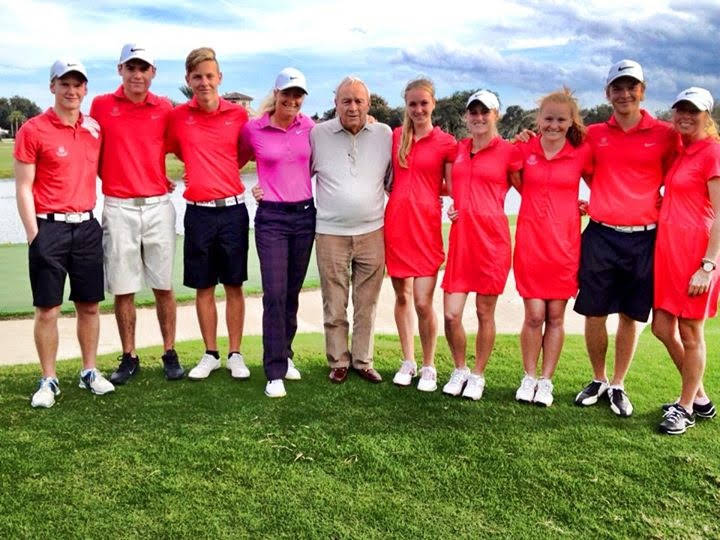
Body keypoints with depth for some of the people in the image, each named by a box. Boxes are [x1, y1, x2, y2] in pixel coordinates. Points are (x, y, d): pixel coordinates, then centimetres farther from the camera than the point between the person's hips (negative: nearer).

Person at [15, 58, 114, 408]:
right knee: (47, 309, 2)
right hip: (50, 227, -4)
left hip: (86, 226, 4)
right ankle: (48, 380, 12)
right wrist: (34, 235, -11)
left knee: (90, 305, 10)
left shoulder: (94, 129, 9)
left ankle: (90, 372, 22)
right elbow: (23, 188, -5)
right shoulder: (33, 130, -4)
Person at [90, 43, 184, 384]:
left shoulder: (165, 109, 5)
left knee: (163, 286, 5)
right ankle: (129, 358, 17)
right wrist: (114, 180, 2)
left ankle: (170, 354, 16)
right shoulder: (102, 106, 3)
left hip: (158, 206, 0)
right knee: (123, 289, 5)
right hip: (118, 208, 0)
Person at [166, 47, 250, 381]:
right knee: (204, 287, 8)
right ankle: (210, 355, 22)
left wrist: (220, 170, 4)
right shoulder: (177, 117, 1)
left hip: (232, 209, -1)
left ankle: (235, 355, 17)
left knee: (234, 285, 6)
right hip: (198, 212, 1)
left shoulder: (238, 115, 0)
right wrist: (196, 170, 9)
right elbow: (171, 150, 17)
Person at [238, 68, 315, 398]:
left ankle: (284, 355, 28)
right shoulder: (253, 129, -3)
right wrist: (260, 188, 5)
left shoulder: (309, 127, 3)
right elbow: (236, 163, 14)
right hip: (271, 218, -3)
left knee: (292, 293, 11)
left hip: (304, 215, 3)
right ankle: (275, 373, -2)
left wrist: (295, 179, 9)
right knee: (275, 294, -8)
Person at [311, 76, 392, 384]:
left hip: (372, 234, 1)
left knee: (367, 305, 10)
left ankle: (363, 361, 25)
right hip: (331, 234, -1)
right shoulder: (318, 134, 1)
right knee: (334, 306, 6)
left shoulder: (385, 135, 4)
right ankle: (338, 362, 22)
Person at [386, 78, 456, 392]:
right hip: (395, 223, 3)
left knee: (423, 302, -6)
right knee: (401, 296, 11)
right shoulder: (395, 136, 10)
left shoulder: (446, 143, 1)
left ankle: (428, 367, 13)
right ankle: (408, 362, 25)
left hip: (426, 226, -3)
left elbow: (452, 189, 5)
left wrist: (426, 188, -9)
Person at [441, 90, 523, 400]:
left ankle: (477, 375, 23)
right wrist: (452, 205, 11)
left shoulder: (509, 151, 0)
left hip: (492, 237, -4)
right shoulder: (458, 149, 14)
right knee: (451, 315, -1)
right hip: (460, 237, 4)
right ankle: (459, 370, 22)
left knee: (485, 312, 6)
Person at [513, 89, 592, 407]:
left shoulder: (581, 153, 1)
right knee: (534, 314, -2)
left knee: (556, 315, 6)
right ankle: (529, 378, 15)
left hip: (564, 243, 0)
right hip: (530, 241, 0)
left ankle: (546, 381, 18)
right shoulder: (525, 149, 2)